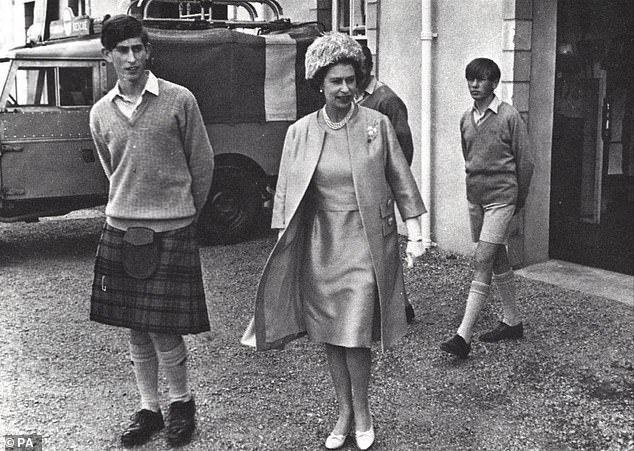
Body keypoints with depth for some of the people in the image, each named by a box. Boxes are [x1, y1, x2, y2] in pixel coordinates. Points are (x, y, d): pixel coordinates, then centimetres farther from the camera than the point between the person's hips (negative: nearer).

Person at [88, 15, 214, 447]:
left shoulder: (179, 100, -6)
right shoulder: (100, 113, 6)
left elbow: (203, 164, 2)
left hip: (171, 231, -4)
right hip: (121, 229, 4)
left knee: (163, 329, -3)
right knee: (136, 329, 10)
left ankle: (182, 402, 21)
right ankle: (149, 410, 25)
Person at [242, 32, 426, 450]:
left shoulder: (378, 124, -2)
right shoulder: (300, 132, 1)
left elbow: (401, 181, 3)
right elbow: (287, 194, 4)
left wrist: (415, 234, -1)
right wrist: (283, 249, 0)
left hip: (367, 242, -2)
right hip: (321, 244, 2)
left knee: (356, 336, -5)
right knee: (331, 336, 9)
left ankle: (362, 410, 18)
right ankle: (344, 412, 26)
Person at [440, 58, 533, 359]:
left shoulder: (509, 117, -9)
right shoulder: (466, 119, 8)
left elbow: (524, 162, -4)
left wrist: (519, 199, 2)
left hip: (500, 198, -6)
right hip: (475, 197, 6)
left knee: (483, 261, -12)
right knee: (497, 260, 14)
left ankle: (463, 336, -15)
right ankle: (512, 322, 28)